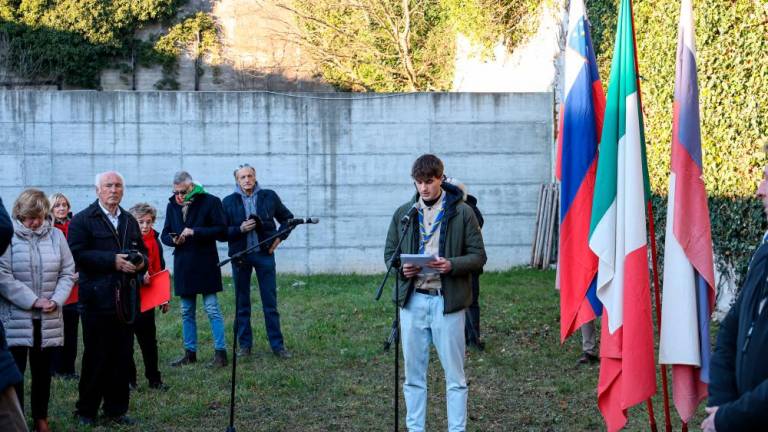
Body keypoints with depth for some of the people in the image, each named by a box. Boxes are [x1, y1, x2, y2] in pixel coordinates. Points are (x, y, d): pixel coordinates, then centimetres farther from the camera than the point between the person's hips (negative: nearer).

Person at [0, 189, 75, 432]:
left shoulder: (56, 235, 4)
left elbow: (67, 272, 7)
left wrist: (56, 300, -8)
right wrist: (33, 301, -15)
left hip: (48, 319, 4)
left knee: (43, 371, 12)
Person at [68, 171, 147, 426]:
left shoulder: (129, 221, 17)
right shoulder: (82, 220, -2)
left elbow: (141, 250, 23)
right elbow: (78, 253, -13)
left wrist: (141, 260, -1)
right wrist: (113, 260, -19)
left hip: (125, 298, 5)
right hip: (97, 298, -5)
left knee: (122, 357, 7)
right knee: (95, 357, 1)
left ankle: (116, 409, 18)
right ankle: (87, 411, 13)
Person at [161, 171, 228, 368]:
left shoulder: (210, 202, -6)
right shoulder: (172, 205, 9)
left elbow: (221, 229, -11)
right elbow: (164, 234, 15)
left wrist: (195, 232, -19)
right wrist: (173, 239, -8)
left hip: (205, 264, -5)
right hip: (182, 266, 5)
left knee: (212, 309, -5)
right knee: (186, 312, 11)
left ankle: (220, 352, -1)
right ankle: (190, 352, 19)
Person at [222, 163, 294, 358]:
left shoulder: (269, 196, 4)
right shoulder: (229, 201, 2)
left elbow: (288, 218, 16)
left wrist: (279, 237, 2)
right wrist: (240, 229, -15)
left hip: (264, 254, 0)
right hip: (240, 256, 0)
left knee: (270, 302, 2)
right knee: (242, 303, 7)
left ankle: (277, 345, 8)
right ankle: (245, 345, 15)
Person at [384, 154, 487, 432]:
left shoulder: (462, 212, -2)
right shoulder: (403, 213, 8)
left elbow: (478, 256, -2)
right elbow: (389, 253, 13)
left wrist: (451, 265, -20)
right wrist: (401, 267, -9)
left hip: (448, 301, -3)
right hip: (412, 300, 3)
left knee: (454, 374, 4)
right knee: (413, 373, 10)